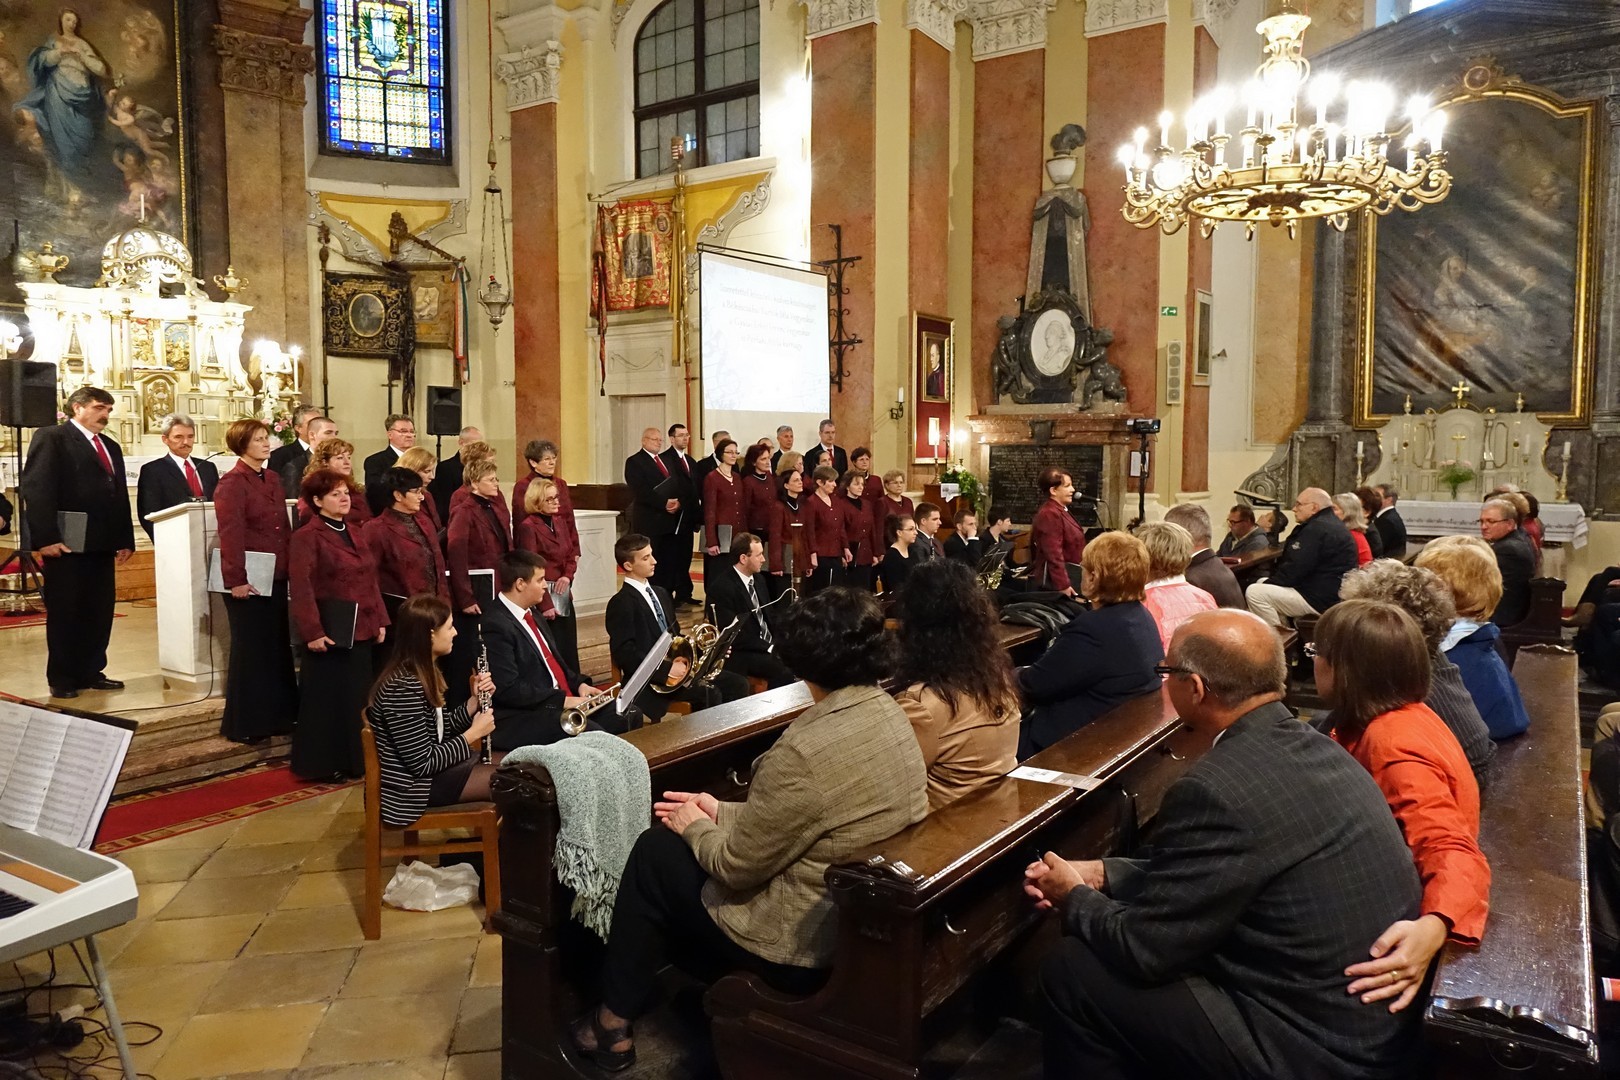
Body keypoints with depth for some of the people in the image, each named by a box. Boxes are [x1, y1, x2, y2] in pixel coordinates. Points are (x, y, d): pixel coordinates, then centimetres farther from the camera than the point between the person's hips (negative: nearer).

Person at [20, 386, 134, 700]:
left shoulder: (111, 447, 21)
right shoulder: (50, 437, -2)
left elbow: (120, 496, 19)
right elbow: (34, 488, -11)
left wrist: (125, 539, 10)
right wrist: (46, 537, -18)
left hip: (102, 544, 7)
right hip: (66, 545, -6)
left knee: (100, 612, 8)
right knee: (64, 613, 2)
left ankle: (91, 672, 18)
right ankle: (61, 679, 11)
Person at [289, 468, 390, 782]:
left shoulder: (355, 534, 14)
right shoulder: (307, 536, -10)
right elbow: (301, 588, -17)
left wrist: (380, 620, 9)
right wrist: (312, 632, -22)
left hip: (361, 629, 8)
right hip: (330, 630, -7)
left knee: (358, 696, 14)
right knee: (327, 697, 1)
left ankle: (355, 761, 25)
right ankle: (321, 765, 12)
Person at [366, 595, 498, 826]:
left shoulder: (424, 672, 4)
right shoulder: (404, 687, -27)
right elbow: (423, 763, -25)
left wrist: (475, 699, -5)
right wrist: (474, 732, -16)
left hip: (433, 763, 10)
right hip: (416, 782, -10)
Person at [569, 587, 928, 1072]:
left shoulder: (805, 749, -30)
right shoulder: (892, 716, -3)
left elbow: (736, 867, -18)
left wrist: (695, 828, 1)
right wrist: (721, 813, 10)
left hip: (804, 943, -8)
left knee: (655, 851, 10)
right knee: (689, 849, 21)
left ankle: (615, 1017, 25)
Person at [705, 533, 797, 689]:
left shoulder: (758, 580, 11)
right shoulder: (721, 586, -15)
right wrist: (768, 648, -21)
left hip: (770, 644, 8)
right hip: (741, 653, -8)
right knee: (784, 672, -29)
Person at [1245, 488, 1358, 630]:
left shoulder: (1317, 528, -19)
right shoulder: (1331, 524, 17)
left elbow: (1294, 569, -21)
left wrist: (1269, 582, -7)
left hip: (1321, 601, -12)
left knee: (1255, 592, -18)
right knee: (1262, 584, 20)